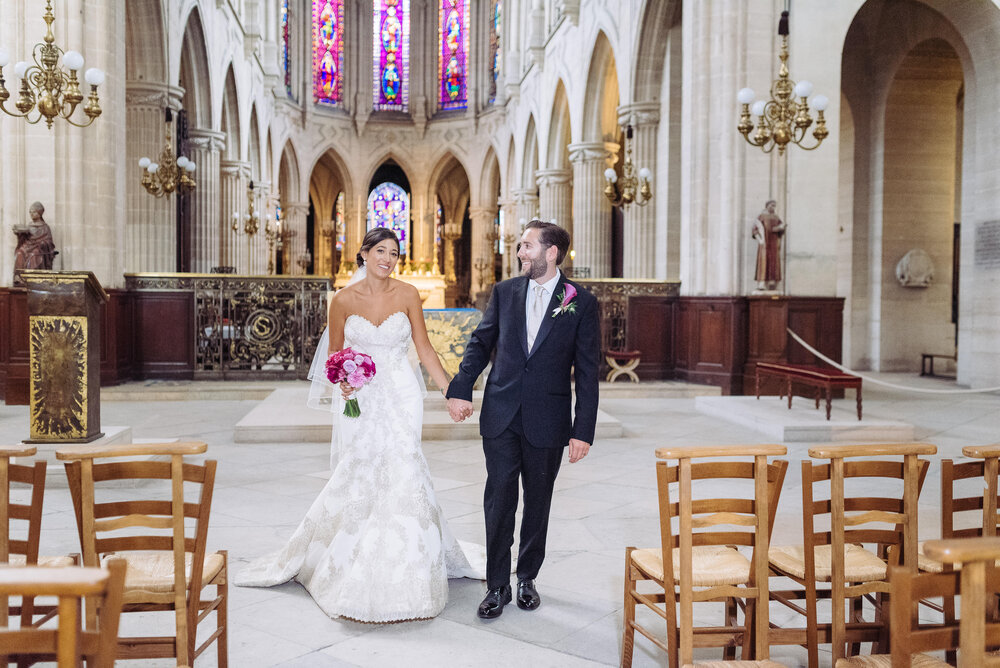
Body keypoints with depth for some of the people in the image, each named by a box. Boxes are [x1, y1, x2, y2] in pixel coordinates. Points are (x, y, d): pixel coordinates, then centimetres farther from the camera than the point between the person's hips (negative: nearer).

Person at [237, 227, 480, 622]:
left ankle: (401, 578, 12)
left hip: (400, 397, 0)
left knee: (400, 473, -5)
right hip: (359, 398, 0)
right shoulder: (344, 300, -4)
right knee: (357, 479, 5)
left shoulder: (407, 295, -1)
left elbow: (424, 348, 2)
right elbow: (335, 355, 6)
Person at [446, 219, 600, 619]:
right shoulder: (505, 292, 4)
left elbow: (587, 372, -4)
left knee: (538, 502, 12)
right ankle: (497, 586, 16)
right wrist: (460, 390, -2)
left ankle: (527, 578, 30)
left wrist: (583, 431, -8)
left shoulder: (582, 303, -4)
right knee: (499, 500, 3)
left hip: (547, 421, -1)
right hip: (501, 416, 2)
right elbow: (480, 343, 11)